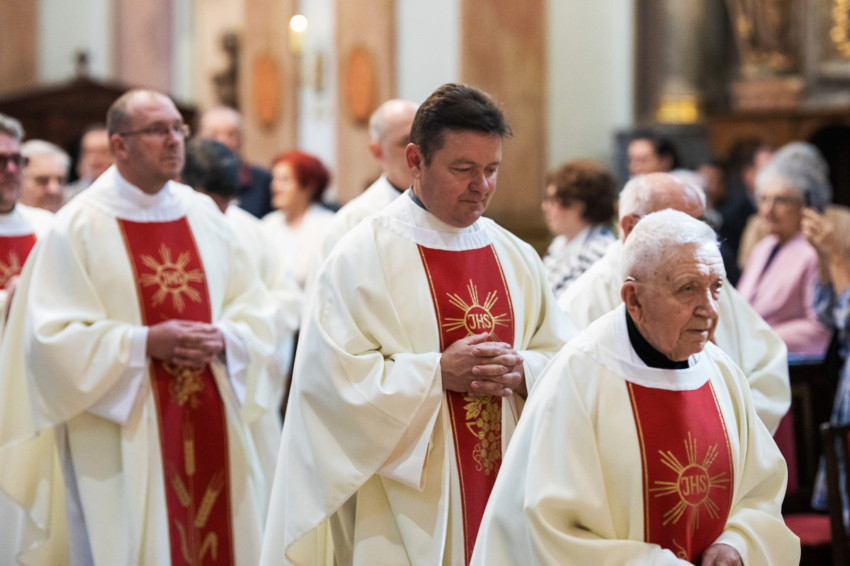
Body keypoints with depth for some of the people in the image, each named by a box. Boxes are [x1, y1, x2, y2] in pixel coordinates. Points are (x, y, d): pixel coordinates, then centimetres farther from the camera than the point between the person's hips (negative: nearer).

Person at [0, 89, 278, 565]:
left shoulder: (204, 215, 9)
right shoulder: (78, 227, -7)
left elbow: (254, 307, 10)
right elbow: (54, 336, -12)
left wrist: (221, 340, -11)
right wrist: (146, 342, -18)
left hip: (210, 428, 5)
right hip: (123, 441, -4)